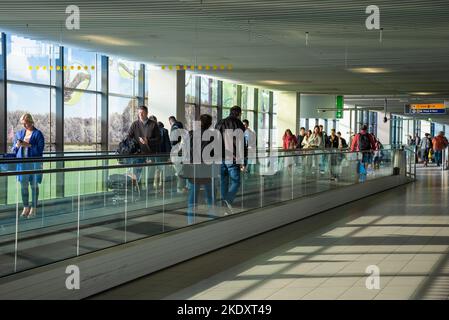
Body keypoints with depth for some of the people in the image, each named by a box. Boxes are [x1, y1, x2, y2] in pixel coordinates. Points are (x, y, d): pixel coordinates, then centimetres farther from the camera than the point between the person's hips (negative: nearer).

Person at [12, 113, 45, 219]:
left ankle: (34, 209, 8)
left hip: (34, 163, -4)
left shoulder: (38, 134, -3)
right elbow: (14, 148, 17)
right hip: (22, 162, 5)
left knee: (34, 185, 0)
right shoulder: (19, 133, 12)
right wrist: (17, 145, -6)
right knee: (23, 185, 6)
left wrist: (28, 145, -20)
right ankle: (26, 208, 15)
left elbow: (40, 149, -10)